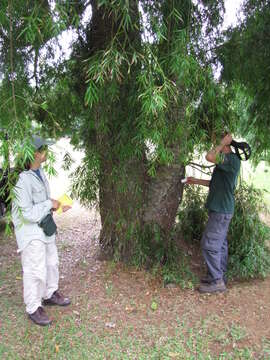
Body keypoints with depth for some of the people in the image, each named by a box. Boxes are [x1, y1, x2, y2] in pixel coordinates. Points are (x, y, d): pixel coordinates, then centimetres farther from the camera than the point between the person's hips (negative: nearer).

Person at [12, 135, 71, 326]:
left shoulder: (40, 172, 1)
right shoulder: (22, 179, -27)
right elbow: (28, 213, -26)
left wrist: (56, 206, 0)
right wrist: (50, 204, -18)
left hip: (45, 226, 9)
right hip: (31, 231, -9)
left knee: (51, 262, 21)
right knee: (36, 270, 2)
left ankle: (50, 294, 43)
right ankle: (33, 308, 22)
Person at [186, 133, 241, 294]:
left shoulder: (232, 159, -17)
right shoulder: (226, 160, 15)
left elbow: (209, 157, -31)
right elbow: (216, 183, 22)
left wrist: (223, 143, -17)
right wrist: (196, 181, 23)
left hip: (221, 211, -10)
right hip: (221, 209, 10)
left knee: (209, 244, -6)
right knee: (220, 244, 16)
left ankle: (217, 281, 4)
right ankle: (220, 276, 27)